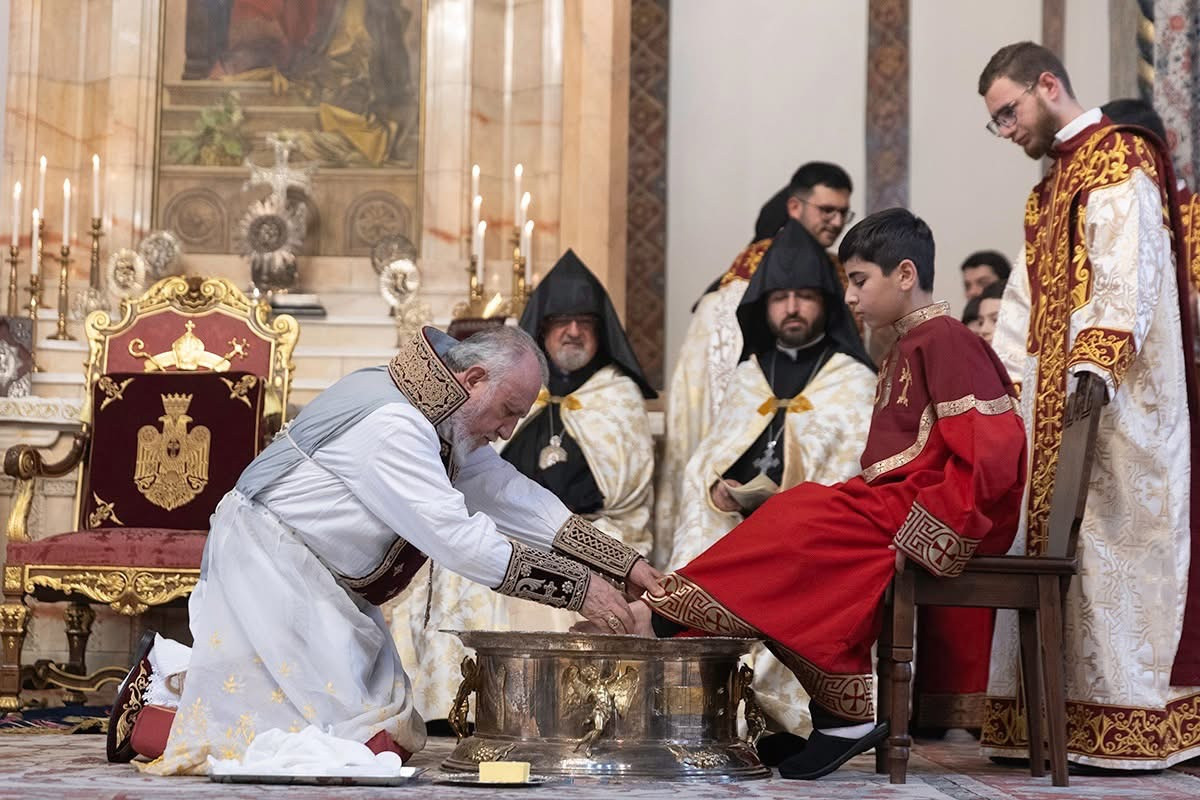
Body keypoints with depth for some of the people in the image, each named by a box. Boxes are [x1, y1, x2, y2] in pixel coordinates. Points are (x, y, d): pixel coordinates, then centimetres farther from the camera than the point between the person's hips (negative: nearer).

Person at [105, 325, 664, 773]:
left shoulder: (443, 424, 5)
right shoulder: (392, 425, -26)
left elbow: (520, 501, 8)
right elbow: (457, 537, -30)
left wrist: (627, 565, 1)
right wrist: (580, 591, -26)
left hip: (321, 582, 10)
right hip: (267, 566, -10)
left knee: (390, 735, 9)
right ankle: (142, 722, 6)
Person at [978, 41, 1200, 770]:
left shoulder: (1119, 158, -6)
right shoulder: (1054, 183, 22)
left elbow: (1127, 276, -20)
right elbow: (1028, 303, 22)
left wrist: (1095, 366, -29)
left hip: (1116, 406, -9)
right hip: (1055, 408, 9)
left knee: (1111, 548, -7)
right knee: (1052, 547, 6)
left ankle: (1126, 729, -1)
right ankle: (1059, 723, 10)